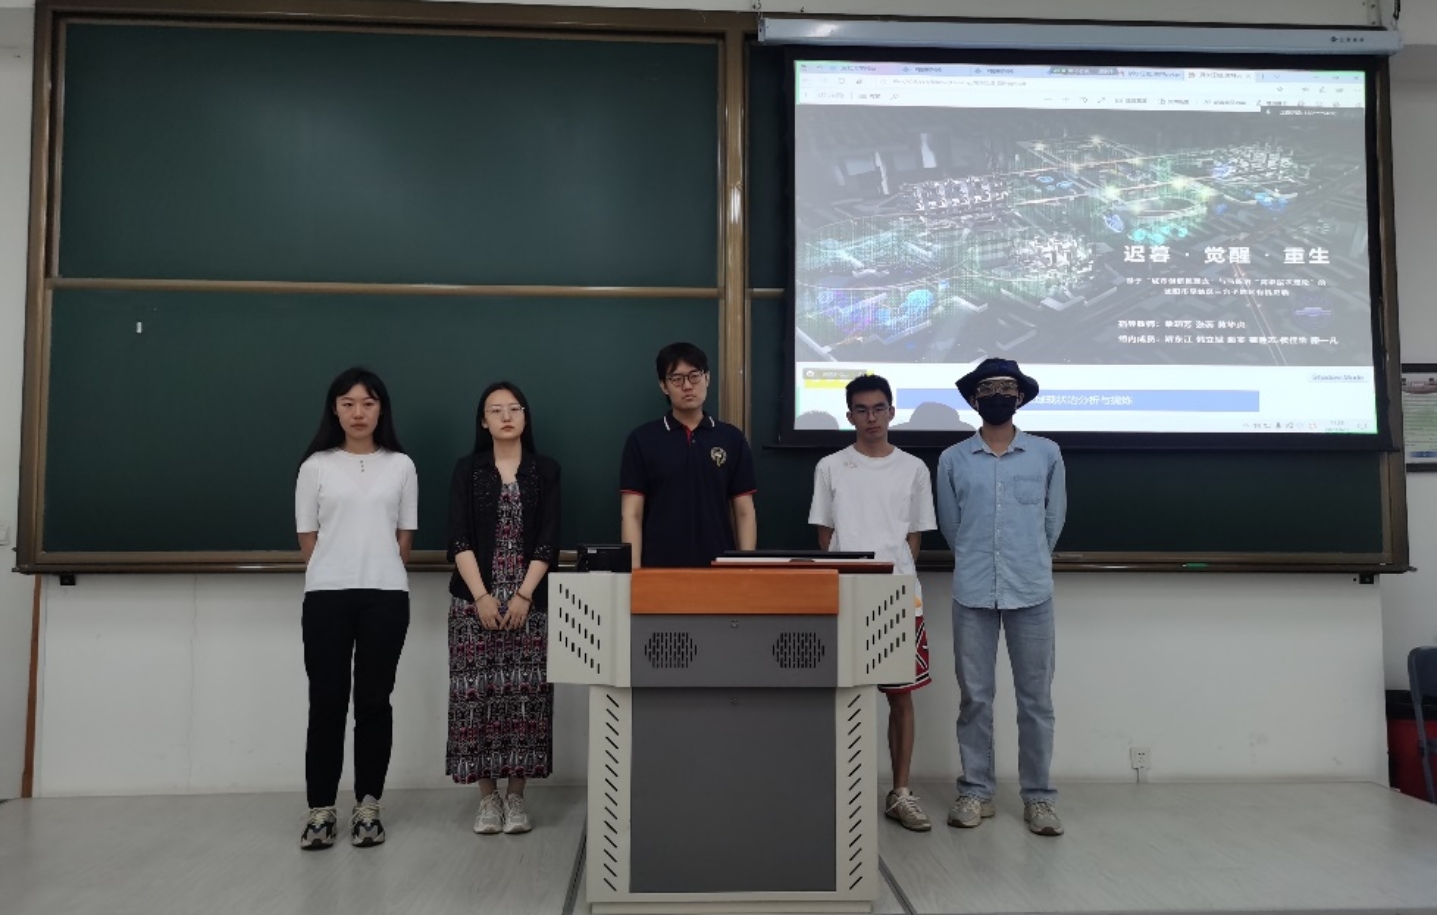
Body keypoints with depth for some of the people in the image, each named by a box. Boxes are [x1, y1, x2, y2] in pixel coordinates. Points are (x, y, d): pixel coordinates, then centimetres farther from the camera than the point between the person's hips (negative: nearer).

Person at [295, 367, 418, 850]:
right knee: (327, 701, 2)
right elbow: (307, 537, 6)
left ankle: (367, 805, 16)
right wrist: (330, 576, 6)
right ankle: (321, 808, 12)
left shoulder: (401, 466, 6)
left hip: (385, 596, 0)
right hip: (326, 595, 0)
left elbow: (404, 536, 9)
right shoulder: (316, 466, 4)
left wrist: (380, 575, 7)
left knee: (374, 701, 6)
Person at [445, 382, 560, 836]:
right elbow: (459, 539, -2)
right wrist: (481, 596, -12)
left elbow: (547, 542, 0)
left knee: (526, 693, -2)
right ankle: (487, 796, 11)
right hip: (475, 600, 0)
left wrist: (524, 596, -11)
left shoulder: (546, 470, 6)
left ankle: (516, 794, 10)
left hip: (530, 600, 0)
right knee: (478, 692, -1)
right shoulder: (467, 470, 6)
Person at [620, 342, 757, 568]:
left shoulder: (732, 439, 6)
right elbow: (631, 515, -2)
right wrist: (634, 571, -11)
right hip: (659, 568, -1)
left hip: (718, 568, 2)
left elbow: (745, 513, 5)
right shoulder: (642, 440, 1)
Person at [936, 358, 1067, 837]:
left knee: (1036, 699, 5)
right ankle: (975, 792, 16)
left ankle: (1038, 796, 15)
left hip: (1032, 591, 0)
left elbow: (1054, 518, 12)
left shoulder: (1047, 454, 4)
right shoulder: (952, 459, 4)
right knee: (974, 697, 6)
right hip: (972, 593, 0)